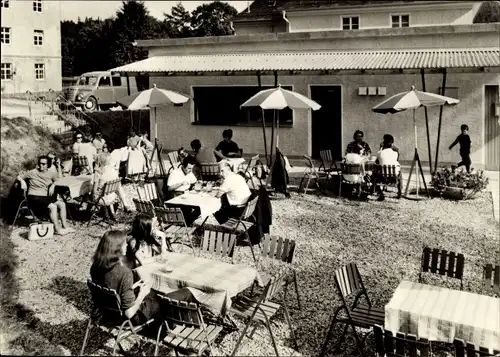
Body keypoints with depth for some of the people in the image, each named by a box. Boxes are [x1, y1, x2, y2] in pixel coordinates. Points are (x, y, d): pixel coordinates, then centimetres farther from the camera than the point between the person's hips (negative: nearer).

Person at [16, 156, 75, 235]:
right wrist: (22, 181, -13)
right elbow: (19, 176, 7)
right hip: (34, 197, -5)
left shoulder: (51, 174, 11)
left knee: (62, 204, -18)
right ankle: (57, 229, -23)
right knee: (53, 206, -29)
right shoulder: (33, 173, 1)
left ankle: (65, 226, -13)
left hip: (46, 197, 5)